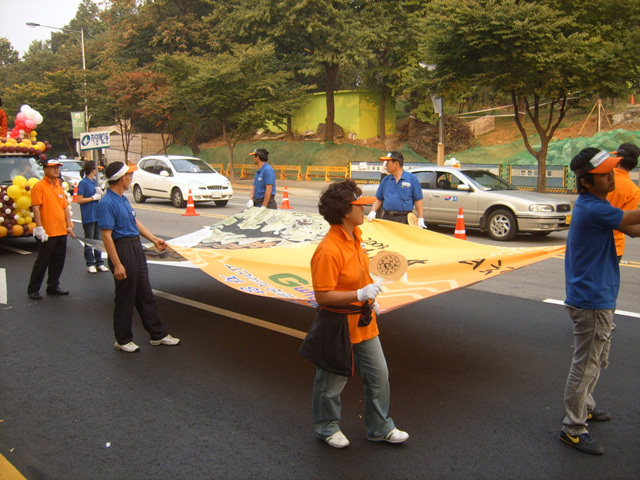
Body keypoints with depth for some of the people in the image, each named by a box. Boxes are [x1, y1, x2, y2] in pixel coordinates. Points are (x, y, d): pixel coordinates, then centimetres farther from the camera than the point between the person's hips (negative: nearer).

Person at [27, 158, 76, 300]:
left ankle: (53, 287, 24)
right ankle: (33, 289, 13)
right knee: (42, 262, 1)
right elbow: (36, 208, -14)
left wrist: (69, 226, 12)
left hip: (61, 232, 7)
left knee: (58, 262, 12)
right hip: (47, 233, -7)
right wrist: (39, 228, -19)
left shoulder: (59, 186, 15)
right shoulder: (39, 186, -7)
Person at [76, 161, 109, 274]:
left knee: (98, 240, 10)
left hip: (97, 215, 7)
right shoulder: (83, 183, -10)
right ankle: (90, 264, 11)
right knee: (89, 241, 3)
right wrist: (94, 197, -11)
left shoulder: (95, 182, 11)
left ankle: (99, 263, 17)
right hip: (88, 216, -7)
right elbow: (79, 200, -15)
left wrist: (100, 193, -1)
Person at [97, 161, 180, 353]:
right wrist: (117, 264, -25)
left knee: (145, 294, 15)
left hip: (136, 249, 10)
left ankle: (158, 334, 25)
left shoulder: (123, 199, 10)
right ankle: (123, 340, 19)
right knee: (125, 298, 3)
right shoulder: (107, 203, -19)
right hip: (122, 250, -10)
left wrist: (154, 239, 25)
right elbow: (106, 236, -22)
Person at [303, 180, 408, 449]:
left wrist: (370, 298, 15)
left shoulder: (355, 235, 0)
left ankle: (380, 429, 36)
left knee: (379, 376, 17)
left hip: (363, 321, 9)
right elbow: (322, 296, -26)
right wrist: (360, 294, -30)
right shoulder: (328, 250, -28)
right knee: (332, 383, 13)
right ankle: (327, 428, 38)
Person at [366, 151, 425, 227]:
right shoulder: (385, 180, 14)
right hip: (387, 218, 4)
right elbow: (378, 199, 16)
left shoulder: (412, 178, 2)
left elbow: (418, 200, -1)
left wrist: (420, 219, -7)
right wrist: (372, 212, -1)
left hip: (404, 219, -4)